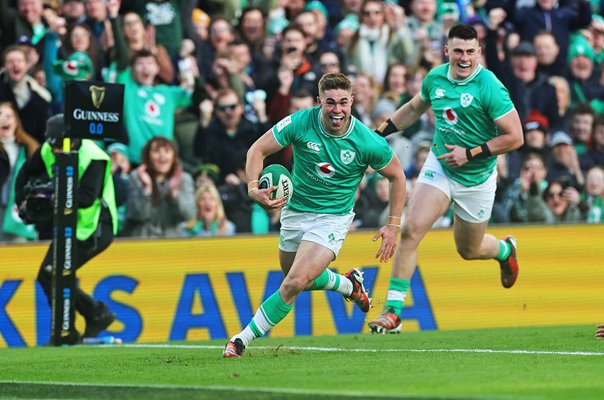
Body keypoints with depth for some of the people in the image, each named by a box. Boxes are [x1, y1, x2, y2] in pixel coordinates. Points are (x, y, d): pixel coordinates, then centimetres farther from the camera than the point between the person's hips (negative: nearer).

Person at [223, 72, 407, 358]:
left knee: (294, 283, -20)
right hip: (295, 212, 4)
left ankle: (243, 340, -8)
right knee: (299, 279, 23)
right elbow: (257, 150, -10)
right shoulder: (300, 123, -19)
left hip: (332, 218, -4)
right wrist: (253, 188, -27)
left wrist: (393, 225, -4)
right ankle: (348, 284, 53)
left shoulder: (369, 143, -19)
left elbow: (397, 176, -2)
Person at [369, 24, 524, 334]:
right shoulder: (436, 77, -4)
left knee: (469, 251, 14)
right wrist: (378, 132, 15)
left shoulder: (490, 88, -21)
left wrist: (470, 153, -22)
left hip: (476, 178, -3)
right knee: (411, 230, -17)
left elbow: (515, 137, -20)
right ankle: (392, 312, -13)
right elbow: (414, 107, 18)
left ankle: (505, 250, 52)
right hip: (438, 166, 3)